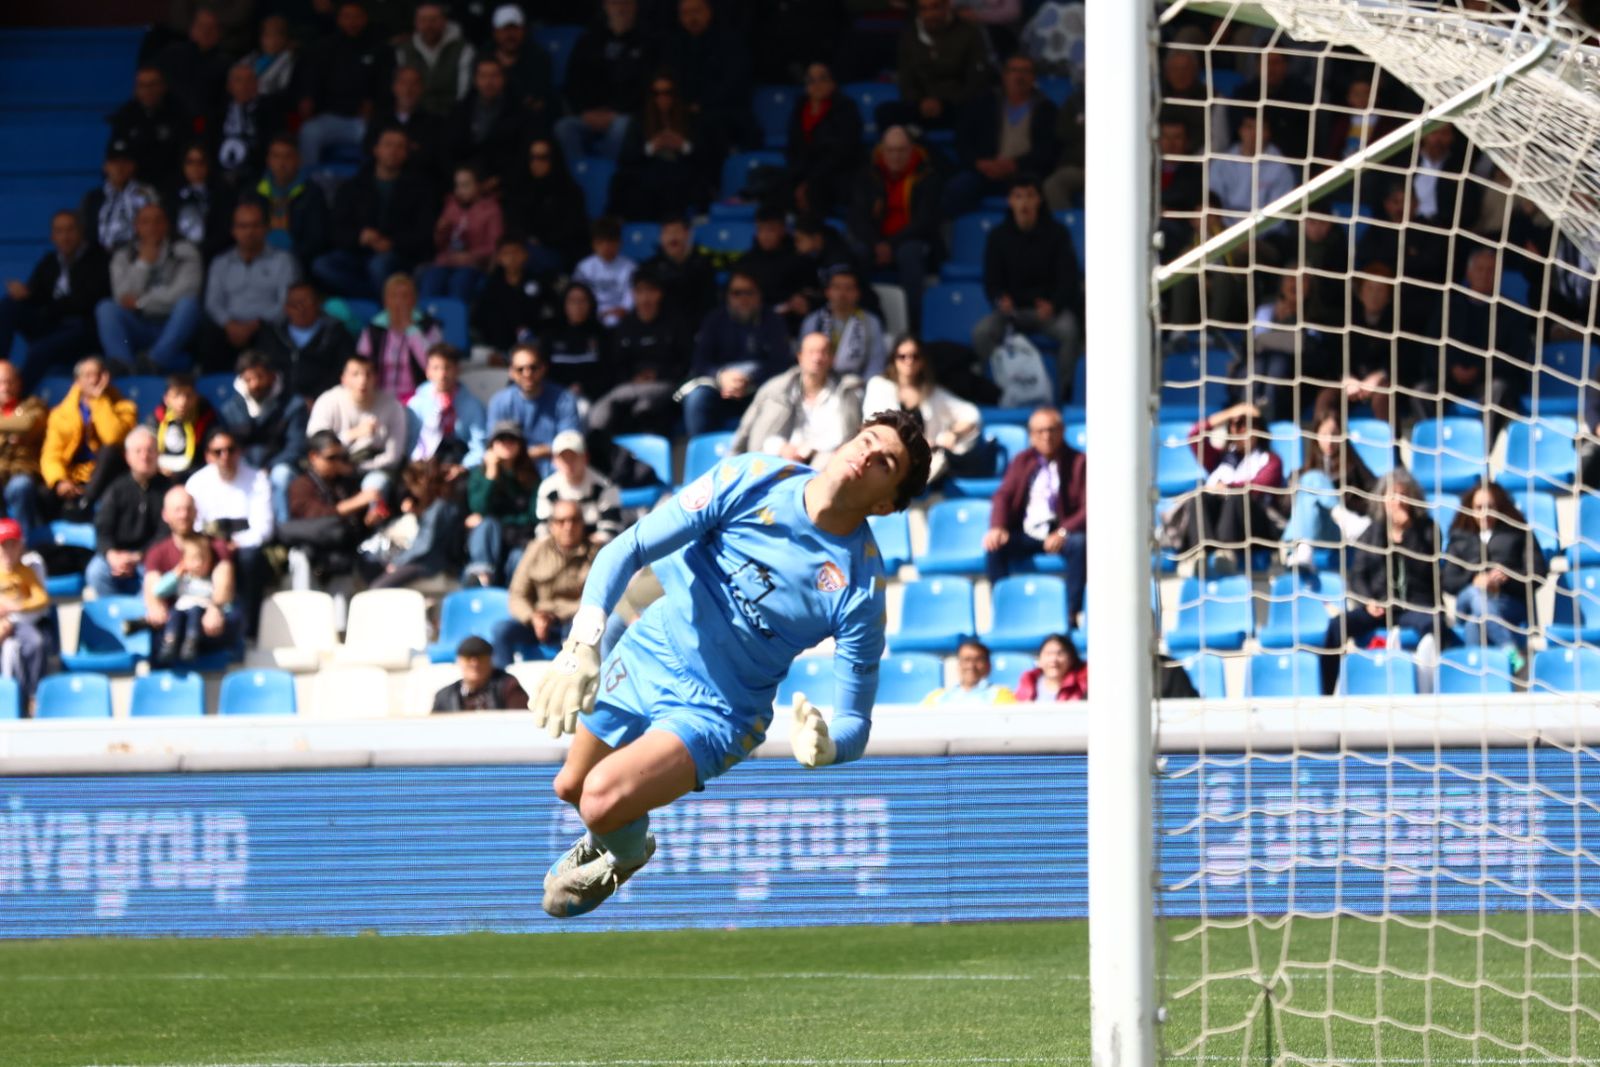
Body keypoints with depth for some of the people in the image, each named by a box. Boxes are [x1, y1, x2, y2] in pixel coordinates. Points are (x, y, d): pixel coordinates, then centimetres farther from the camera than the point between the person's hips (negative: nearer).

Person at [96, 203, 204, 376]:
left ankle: (155, 360, -49)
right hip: (138, 328, 2)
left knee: (188, 303, -32)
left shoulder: (184, 252, 7)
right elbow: (122, 298, -3)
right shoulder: (123, 256, 12)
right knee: (106, 308, -24)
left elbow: (185, 291, -8)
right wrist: (143, 262, -7)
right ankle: (123, 365, -49)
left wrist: (141, 302, -5)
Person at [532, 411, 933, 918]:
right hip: (648, 654, 3)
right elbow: (626, 550, -15)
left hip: (717, 714, -3)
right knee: (570, 787, 20)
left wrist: (824, 746, -42)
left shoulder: (862, 588, -23)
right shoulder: (751, 479, -18)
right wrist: (583, 643, -29)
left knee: (604, 799, -24)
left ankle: (625, 855, 14)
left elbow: (854, 722, -17)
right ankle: (604, 837, 57)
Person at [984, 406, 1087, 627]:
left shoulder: (1078, 462, 3)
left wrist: (1063, 533, -23)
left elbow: (1088, 507, -6)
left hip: (1060, 535, -2)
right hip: (1025, 533, 2)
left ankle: (1072, 615, -31)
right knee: (994, 548, -27)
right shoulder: (1023, 461, 14)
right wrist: (997, 527, -17)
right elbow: (1004, 495, 5)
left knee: (1080, 543, -35)